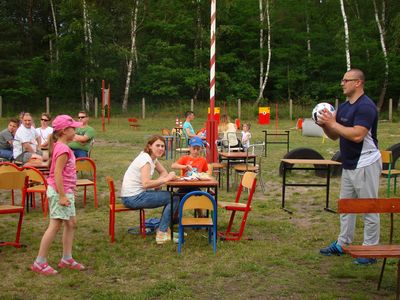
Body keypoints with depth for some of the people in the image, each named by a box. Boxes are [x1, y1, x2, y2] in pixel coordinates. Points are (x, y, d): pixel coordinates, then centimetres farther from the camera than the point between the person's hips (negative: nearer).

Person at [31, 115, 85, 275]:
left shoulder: (61, 146, 10)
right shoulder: (63, 149, -20)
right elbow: (57, 174, -24)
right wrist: (62, 196, -23)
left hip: (65, 191, 10)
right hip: (59, 192, -10)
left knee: (71, 223, 13)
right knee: (55, 226, -4)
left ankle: (67, 259, 21)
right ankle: (39, 263, 4)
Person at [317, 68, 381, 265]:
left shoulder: (366, 106, -17)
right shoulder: (344, 107, 12)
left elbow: (357, 135, -28)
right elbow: (335, 135, 15)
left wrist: (332, 123, -21)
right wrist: (325, 125, -4)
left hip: (365, 164, -9)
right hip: (349, 164, 9)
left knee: (369, 208, 1)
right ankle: (342, 244, 27)